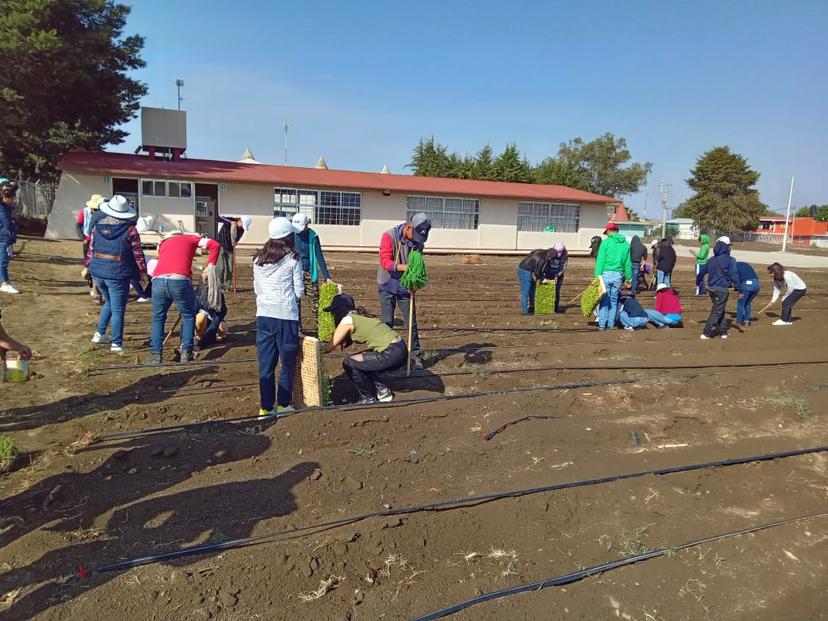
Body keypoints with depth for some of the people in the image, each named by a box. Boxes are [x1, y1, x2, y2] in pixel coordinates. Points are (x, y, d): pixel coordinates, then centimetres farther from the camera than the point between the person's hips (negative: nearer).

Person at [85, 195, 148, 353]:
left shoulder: (98, 226, 5)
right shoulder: (130, 229, -9)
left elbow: (91, 250, 11)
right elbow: (138, 253, -6)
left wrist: (88, 266, 24)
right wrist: (143, 271, 4)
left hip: (97, 272, 5)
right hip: (118, 275, -5)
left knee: (109, 302, 26)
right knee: (118, 309, 2)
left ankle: (99, 334, 28)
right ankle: (116, 343, 4)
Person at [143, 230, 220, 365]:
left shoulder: (163, 242, 33)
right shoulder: (190, 238, 24)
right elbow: (215, 245, 12)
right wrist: (209, 267, 17)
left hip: (158, 281, 3)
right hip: (180, 281, -2)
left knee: (158, 318, 20)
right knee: (188, 316, 17)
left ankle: (155, 354, 12)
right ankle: (186, 352, 11)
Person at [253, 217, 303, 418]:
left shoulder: (259, 259, 8)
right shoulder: (293, 259, -5)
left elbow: (256, 288, 13)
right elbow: (299, 291, -3)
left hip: (263, 314, 4)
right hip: (286, 315, -4)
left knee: (266, 363, 9)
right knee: (287, 362, 10)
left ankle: (266, 407, 14)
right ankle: (283, 404, 16)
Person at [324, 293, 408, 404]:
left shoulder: (348, 320, -6)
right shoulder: (359, 316, 19)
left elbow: (329, 348, -3)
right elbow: (345, 343, 22)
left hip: (391, 354, -9)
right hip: (401, 350, 9)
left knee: (349, 364, 0)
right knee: (359, 361, 22)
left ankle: (368, 398, 11)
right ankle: (382, 391, 23)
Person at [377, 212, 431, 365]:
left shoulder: (418, 242, -4)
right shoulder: (389, 236, -16)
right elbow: (385, 261, -24)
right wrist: (404, 267, -38)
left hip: (405, 286, 3)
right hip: (388, 285, -3)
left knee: (411, 323, 4)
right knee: (387, 322, 3)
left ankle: (415, 355, 15)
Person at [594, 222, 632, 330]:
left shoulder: (606, 242, -5)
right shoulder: (626, 244, 7)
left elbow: (600, 260, -8)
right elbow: (627, 263, 10)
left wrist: (597, 275, -8)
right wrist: (628, 277, 17)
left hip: (606, 274, -3)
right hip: (618, 275, 3)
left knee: (604, 300, 2)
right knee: (614, 300, 12)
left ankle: (602, 324, 2)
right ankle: (611, 324, 15)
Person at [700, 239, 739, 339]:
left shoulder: (712, 260, 8)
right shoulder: (730, 260, -10)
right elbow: (734, 275, -13)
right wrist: (738, 288, -9)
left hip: (711, 288, 6)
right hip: (722, 290, -6)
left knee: (720, 310, 20)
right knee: (717, 311, -1)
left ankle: (723, 331, 25)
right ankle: (706, 333, -6)